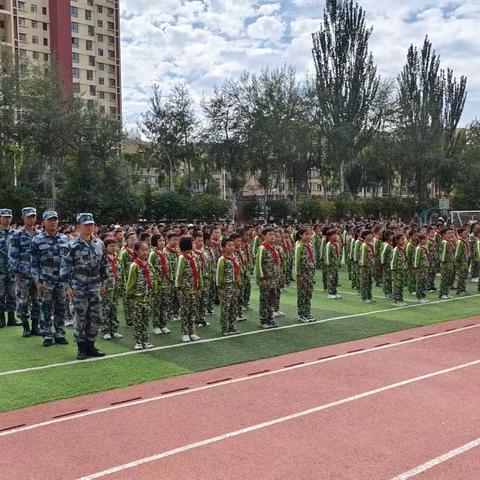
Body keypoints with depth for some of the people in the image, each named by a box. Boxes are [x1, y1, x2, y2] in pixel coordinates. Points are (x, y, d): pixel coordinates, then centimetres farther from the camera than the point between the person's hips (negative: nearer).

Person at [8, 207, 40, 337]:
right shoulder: (17, 235, -2)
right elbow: (12, 255, -5)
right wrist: (15, 272, -9)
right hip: (23, 275, -3)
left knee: (37, 301, 7)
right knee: (23, 301, 2)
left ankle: (35, 326, 17)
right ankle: (26, 327, 13)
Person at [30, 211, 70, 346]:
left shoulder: (65, 239, 6)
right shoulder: (37, 240, -3)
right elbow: (34, 263, -4)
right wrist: (37, 281, -9)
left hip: (62, 280, 3)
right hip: (45, 281, -3)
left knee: (61, 308, 9)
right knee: (46, 309, 4)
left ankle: (60, 334, 19)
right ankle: (47, 336, 13)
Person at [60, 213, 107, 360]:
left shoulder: (99, 243, 6)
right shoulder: (72, 246, -9)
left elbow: (103, 264, 14)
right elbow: (65, 267, -7)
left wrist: (103, 283, 14)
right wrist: (68, 287, -9)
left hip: (95, 286, 5)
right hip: (79, 287, -5)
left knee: (95, 317, 8)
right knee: (80, 318, 2)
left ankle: (90, 345, 22)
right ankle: (81, 348, 14)